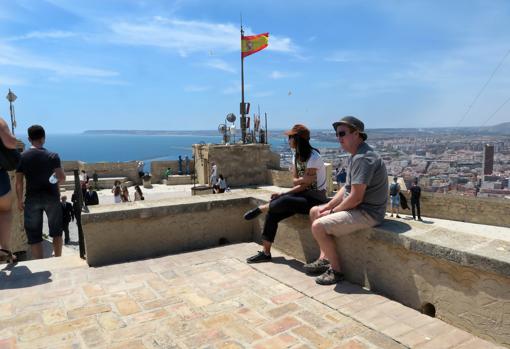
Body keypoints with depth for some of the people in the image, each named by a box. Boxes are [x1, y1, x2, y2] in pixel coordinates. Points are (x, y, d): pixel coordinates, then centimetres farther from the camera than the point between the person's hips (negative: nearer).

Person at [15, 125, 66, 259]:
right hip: (52, 197, 0)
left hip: (32, 199, 0)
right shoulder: (52, 156, -7)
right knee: (56, 231, 15)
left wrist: (20, 200, 7)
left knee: (34, 235, 8)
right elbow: (62, 178, -12)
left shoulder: (22, 157, -3)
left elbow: (19, 182, -3)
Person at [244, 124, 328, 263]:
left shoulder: (313, 157, -16)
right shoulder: (296, 155, 10)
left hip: (316, 198, -7)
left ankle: (260, 209, 0)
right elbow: (295, 181, 7)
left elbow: (305, 183, -16)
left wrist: (284, 194, -4)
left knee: (284, 201, -31)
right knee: (273, 213, -12)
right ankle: (265, 252, -7)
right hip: (304, 195, 8)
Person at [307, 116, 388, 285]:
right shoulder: (355, 156, 12)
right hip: (356, 207, 11)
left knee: (318, 226, -19)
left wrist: (333, 211, -12)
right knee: (315, 212, 17)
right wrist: (327, 207, 4)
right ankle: (324, 259, 17)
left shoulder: (363, 158, -23)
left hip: (367, 213, -11)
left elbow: (355, 198, -27)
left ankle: (336, 270, -1)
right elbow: (346, 188, 15)